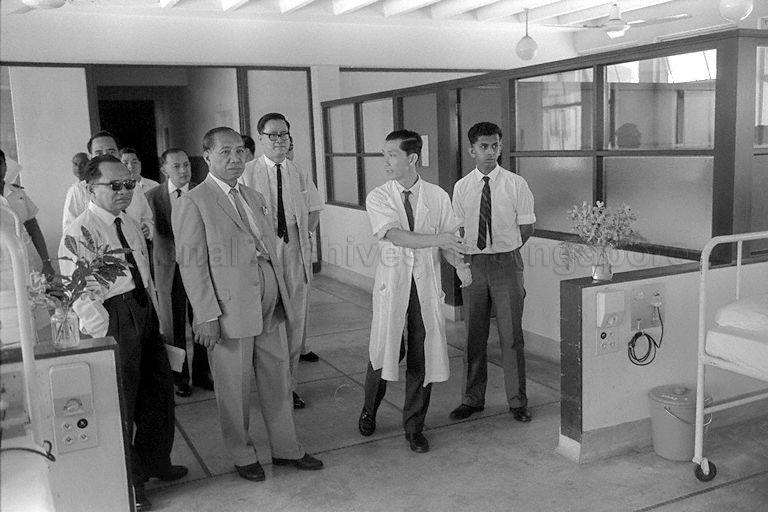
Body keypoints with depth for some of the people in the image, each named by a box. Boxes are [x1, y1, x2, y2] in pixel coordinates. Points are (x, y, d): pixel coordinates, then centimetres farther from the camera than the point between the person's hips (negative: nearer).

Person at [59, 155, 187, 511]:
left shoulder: (130, 224, 13)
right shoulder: (80, 232, -14)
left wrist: (155, 317, 17)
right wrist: (105, 334, -22)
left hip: (144, 313, 9)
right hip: (114, 319, -8)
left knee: (159, 388, 19)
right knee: (118, 402, 5)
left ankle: (156, 463, 42)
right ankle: (127, 481, 24)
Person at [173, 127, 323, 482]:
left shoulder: (254, 197, 15)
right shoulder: (193, 203, -8)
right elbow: (191, 264, -12)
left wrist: (281, 297, 14)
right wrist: (207, 316, -16)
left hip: (268, 308, 7)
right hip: (229, 312, -7)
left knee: (278, 380, 15)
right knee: (234, 389, 8)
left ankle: (286, 449, 31)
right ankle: (242, 455, 27)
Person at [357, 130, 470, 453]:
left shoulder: (437, 197, 4)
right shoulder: (378, 198, -2)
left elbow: (448, 243, 3)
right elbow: (395, 236, -18)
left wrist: (460, 266, -17)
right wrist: (436, 238, -28)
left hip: (426, 283, 1)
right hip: (392, 282, -1)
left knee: (422, 357, 5)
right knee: (385, 351, 3)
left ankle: (414, 427, 23)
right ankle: (369, 411, 32)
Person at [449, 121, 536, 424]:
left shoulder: (516, 184, -1)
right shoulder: (461, 187, 5)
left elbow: (526, 227, 4)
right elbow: (459, 229, 10)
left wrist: (503, 251, -1)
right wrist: (467, 255, -3)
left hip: (507, 263, -2)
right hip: (473, 263, 2)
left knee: (511, 334, 3)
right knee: (474, 335, 10)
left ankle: (517, 401, 18)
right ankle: (473, 399, 24)